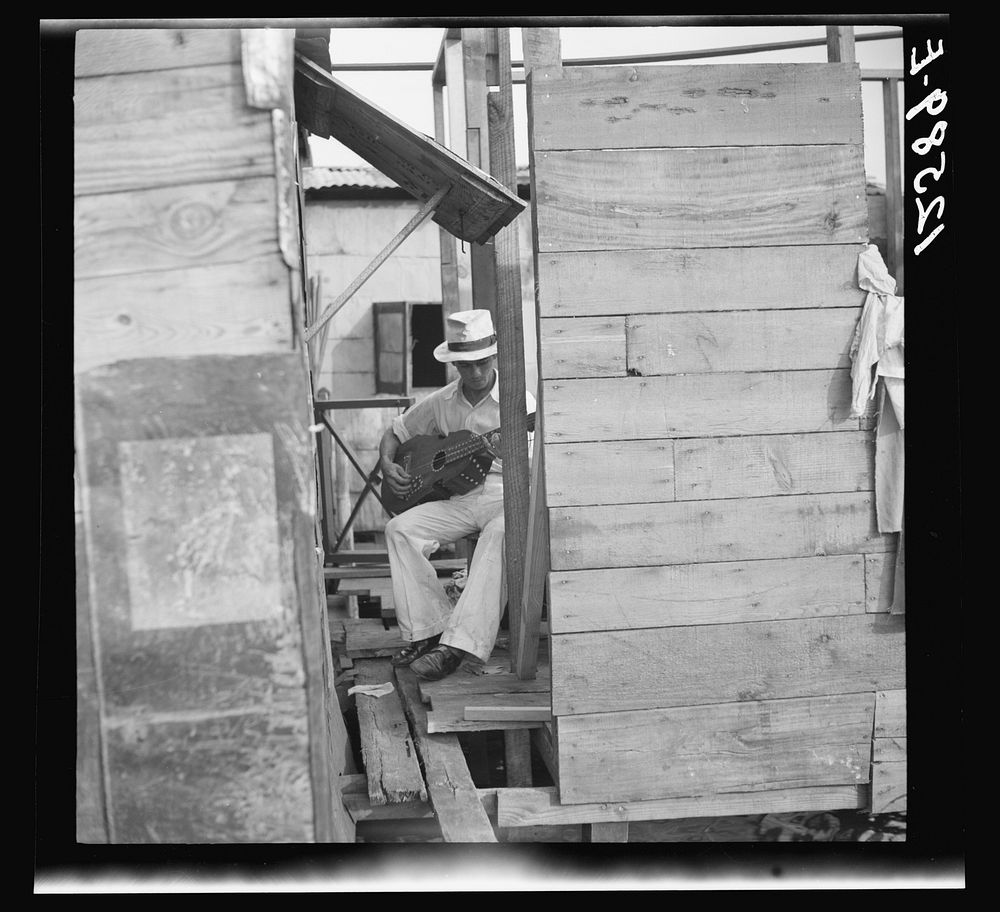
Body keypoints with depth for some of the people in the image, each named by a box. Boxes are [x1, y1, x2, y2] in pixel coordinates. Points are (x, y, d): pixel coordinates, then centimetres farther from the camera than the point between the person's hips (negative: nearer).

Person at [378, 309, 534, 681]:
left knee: (502, 531, -38)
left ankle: (459, 643, -39)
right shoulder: (441, 402, 10)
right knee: (400, 529, -18)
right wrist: (387, 465, 4)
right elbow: (396, 431, 23)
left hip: (506, 495, -4)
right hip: (457, 497, 5)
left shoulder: (518, 400, -3)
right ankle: (427, 629, -13)